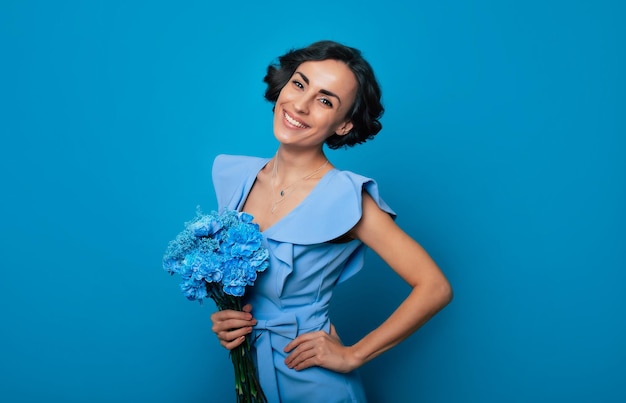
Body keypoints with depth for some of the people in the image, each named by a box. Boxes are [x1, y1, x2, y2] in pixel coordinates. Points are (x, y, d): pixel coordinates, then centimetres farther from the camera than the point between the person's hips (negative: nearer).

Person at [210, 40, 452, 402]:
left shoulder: (344, 197, -21)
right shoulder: (235, 175, -5)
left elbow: (435, 288, -20)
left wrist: (352, 356, -16)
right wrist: (222, 317, -8)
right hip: (244, 370, 5)